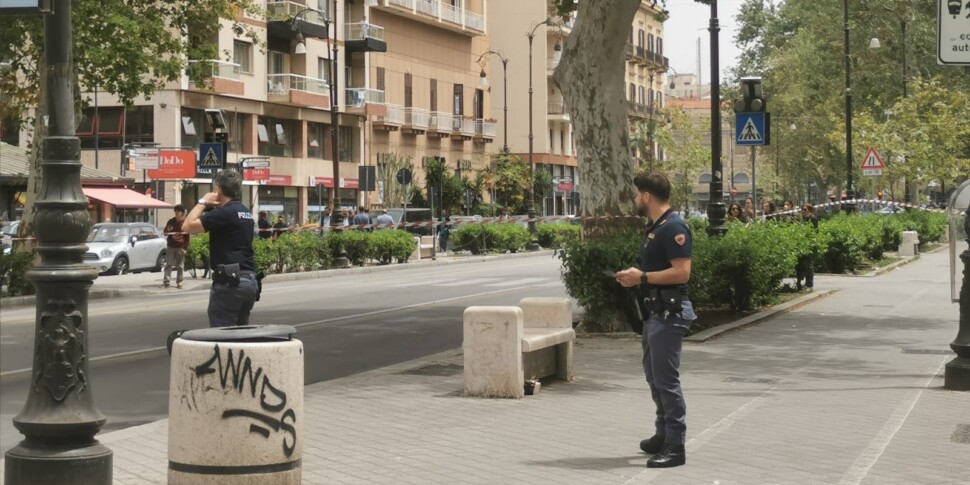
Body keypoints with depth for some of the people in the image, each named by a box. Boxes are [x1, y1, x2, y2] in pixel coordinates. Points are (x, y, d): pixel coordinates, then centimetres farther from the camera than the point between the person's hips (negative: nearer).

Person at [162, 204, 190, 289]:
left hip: (180, 246, -2)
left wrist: (185, 248, -6)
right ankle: (166, 281, 0)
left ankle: (179, 282, 8)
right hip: (170, 246, 2)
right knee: (168, 264, -1)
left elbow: (187, 236, 0)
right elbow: (165, 232, 14)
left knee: (180, 266, 2)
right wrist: (168, 231, -10)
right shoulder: (171, 221, 7)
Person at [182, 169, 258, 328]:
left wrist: (202, 202, -3)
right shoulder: (246, 213, 15)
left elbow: (188, 226, -15)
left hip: (230, 281, -9)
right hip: (249, 280, 9)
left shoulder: (224, 213, -14)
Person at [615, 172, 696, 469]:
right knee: (654, 375, 18)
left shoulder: (673, 228, -17)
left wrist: (643, 277, -18)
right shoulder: (655, 228, 15)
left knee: (666, 379, -8)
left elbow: (681, 272, -24)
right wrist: (635, 277, 7)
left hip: (670, 313, -11)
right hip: (657, 311, 11)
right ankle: (663, 435, 29)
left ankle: (675, 447, -3)